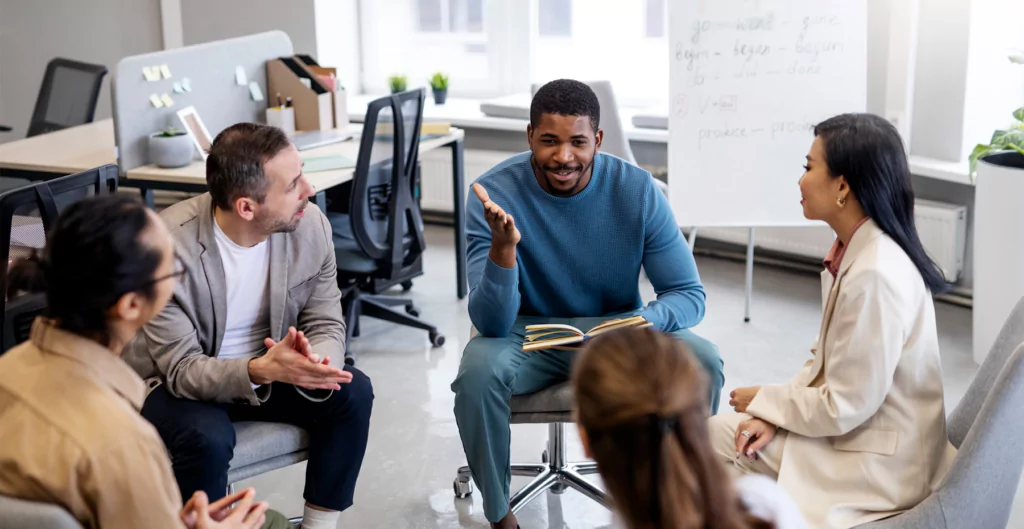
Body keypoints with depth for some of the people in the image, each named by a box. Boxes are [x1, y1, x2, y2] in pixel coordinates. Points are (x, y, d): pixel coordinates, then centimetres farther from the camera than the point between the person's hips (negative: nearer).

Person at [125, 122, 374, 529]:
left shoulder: (311, 225, -16)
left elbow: (325, 324, -8)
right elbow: (182, 369, -26)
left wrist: (314, 363, -33)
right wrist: (259, 371, -45)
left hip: (271, 368, 5)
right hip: (178, 382, -4)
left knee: (353, 392, -18)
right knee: (207, 437, -34)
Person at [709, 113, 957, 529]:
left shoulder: (875, 276, -29)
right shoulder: (854, 248, 0)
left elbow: (843, 408, -25)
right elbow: (826, 357, 10)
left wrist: (764, 401, -9)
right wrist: (776, 413, -5)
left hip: (878, 464, -9)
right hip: (848, 427, 9)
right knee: (718, 433, 9)